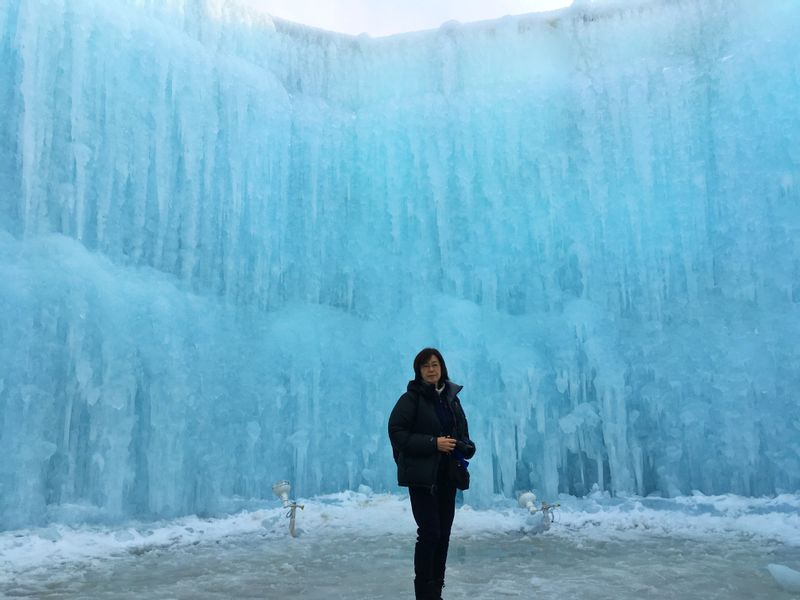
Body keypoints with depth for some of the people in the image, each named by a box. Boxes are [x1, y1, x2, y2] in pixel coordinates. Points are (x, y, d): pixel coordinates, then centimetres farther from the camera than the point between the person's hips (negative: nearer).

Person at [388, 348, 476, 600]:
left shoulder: (451, 397, 10)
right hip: (422, 475, -6)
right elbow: (397, 433, -14)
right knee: (430, 532, -9)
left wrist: (464, 447, -3)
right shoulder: (411, 398, -8)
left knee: (443, 534, 11)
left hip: (447, 475, 6)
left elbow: (462, 432, 19)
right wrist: (433, 443, -20)